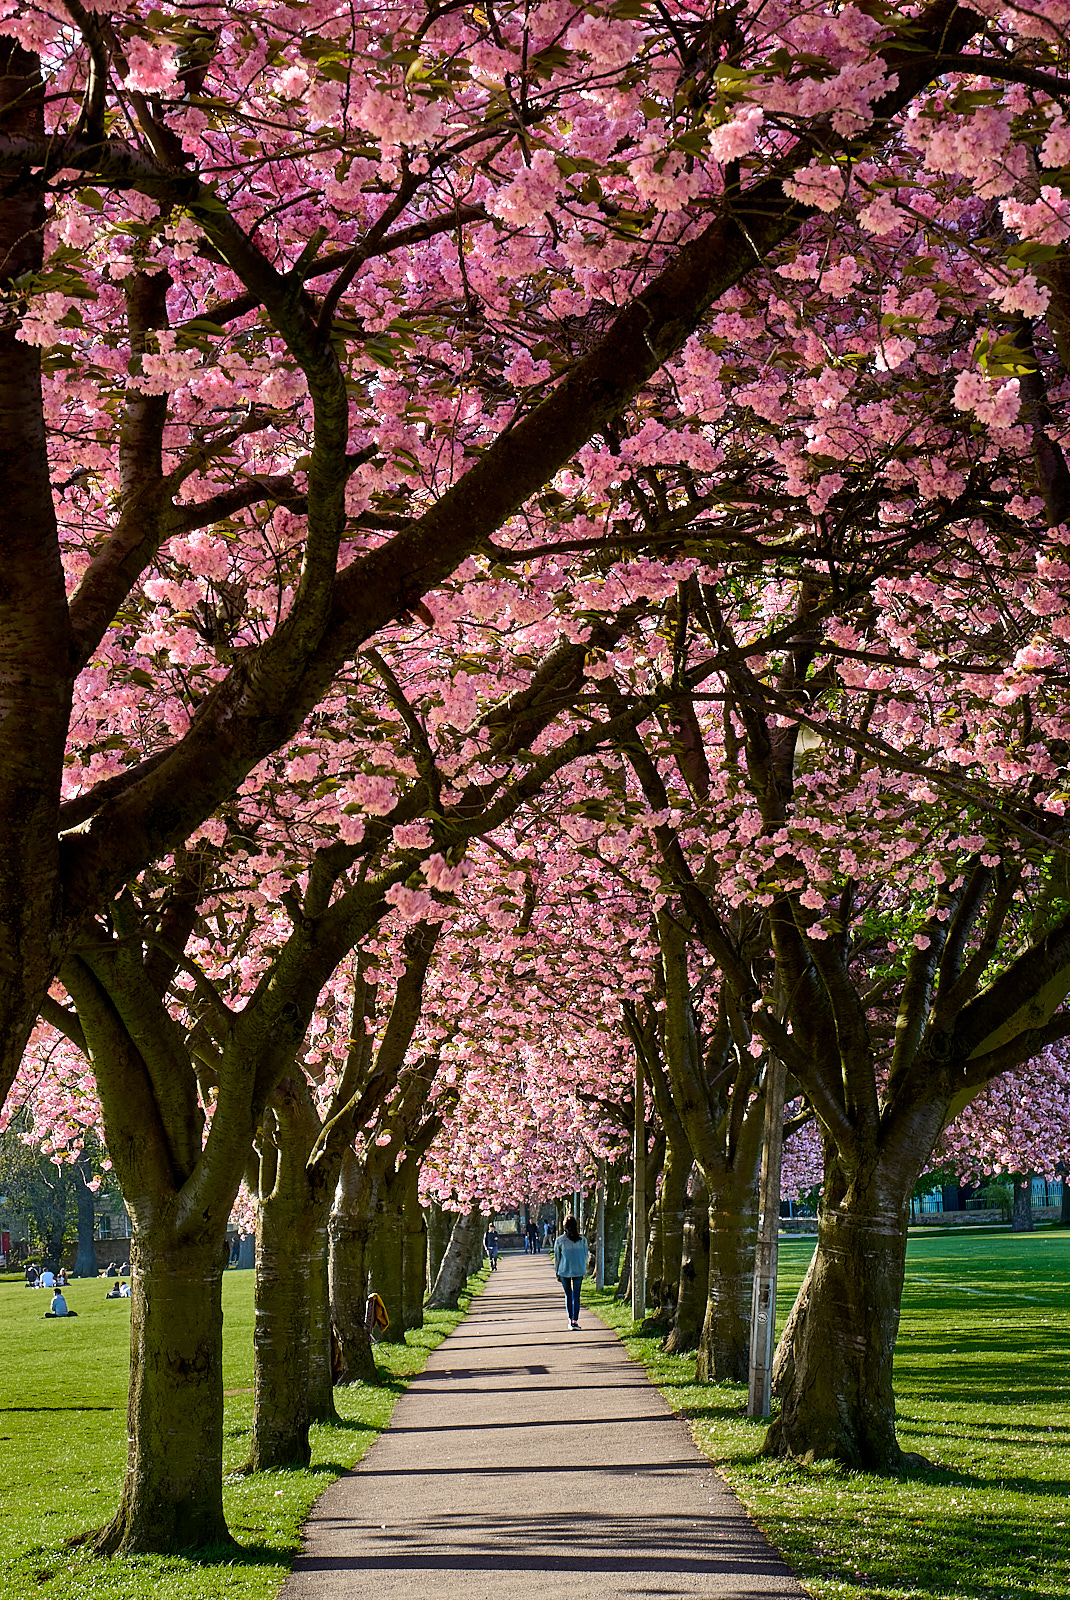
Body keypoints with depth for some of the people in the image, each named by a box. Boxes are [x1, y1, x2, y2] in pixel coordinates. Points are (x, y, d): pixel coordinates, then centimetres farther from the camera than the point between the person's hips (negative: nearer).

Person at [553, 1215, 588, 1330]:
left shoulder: (560, 1240, -6)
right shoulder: (582, 1240, -2)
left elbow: (557, 1257, 1)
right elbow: (585, 1256, 7)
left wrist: (557, 1272, 12)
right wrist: (583, 1270, 19)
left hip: (564, 1271, 0)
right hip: (578, 1271, 0)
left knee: (568, 1295, 14)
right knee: (576, 1296, 3)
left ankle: (570, 1319, 15)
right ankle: (575, 1320, -5)